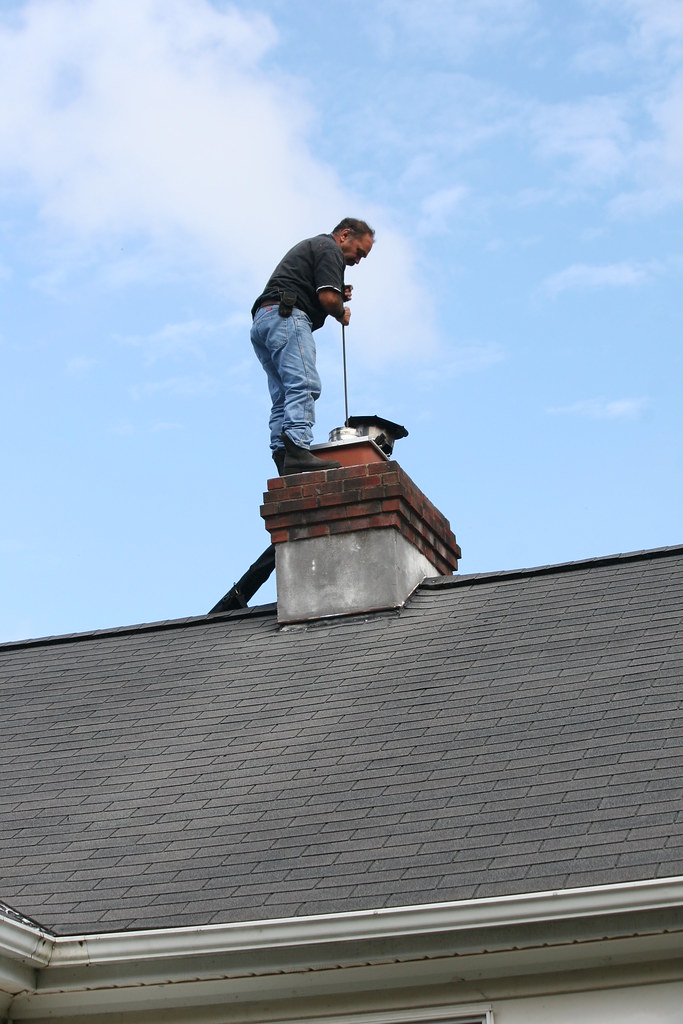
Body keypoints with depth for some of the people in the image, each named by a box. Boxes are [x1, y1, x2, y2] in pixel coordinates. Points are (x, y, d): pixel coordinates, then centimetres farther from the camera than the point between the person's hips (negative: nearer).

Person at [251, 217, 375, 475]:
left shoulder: (311, 246, 33)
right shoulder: (329, 248, 1)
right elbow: (328, 298, -11)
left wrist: (339, 297, 18)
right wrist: (342, 314, 9)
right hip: (284, 316, -10)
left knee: (283, 396, 4)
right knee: (304, 386, -21)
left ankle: (282, 456, -7)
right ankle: (298, 451, -35)